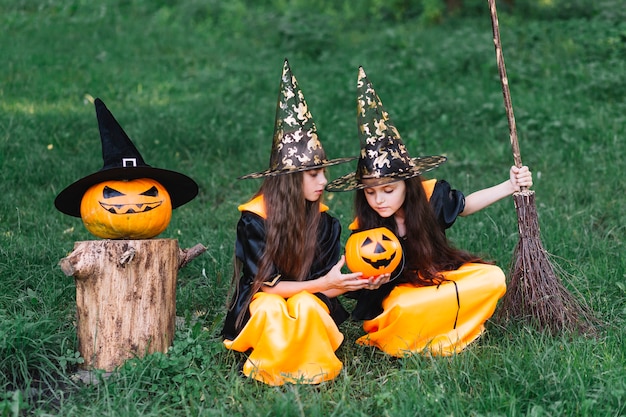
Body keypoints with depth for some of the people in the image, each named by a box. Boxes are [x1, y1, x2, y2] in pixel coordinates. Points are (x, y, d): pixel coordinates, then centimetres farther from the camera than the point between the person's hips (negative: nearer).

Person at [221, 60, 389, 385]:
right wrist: (323, 283, -26)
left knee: (306, 306, -34)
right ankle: (271, 370, -11)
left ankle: (309, 365, -11)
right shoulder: (254, 219, -14)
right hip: (259, 305, -2)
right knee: (271, 310, -38)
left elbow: (326, 284, -3)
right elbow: (266, 284, -16)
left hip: (308, 300, 2)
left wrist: (358, 282, -25)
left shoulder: (323, 221, -3)